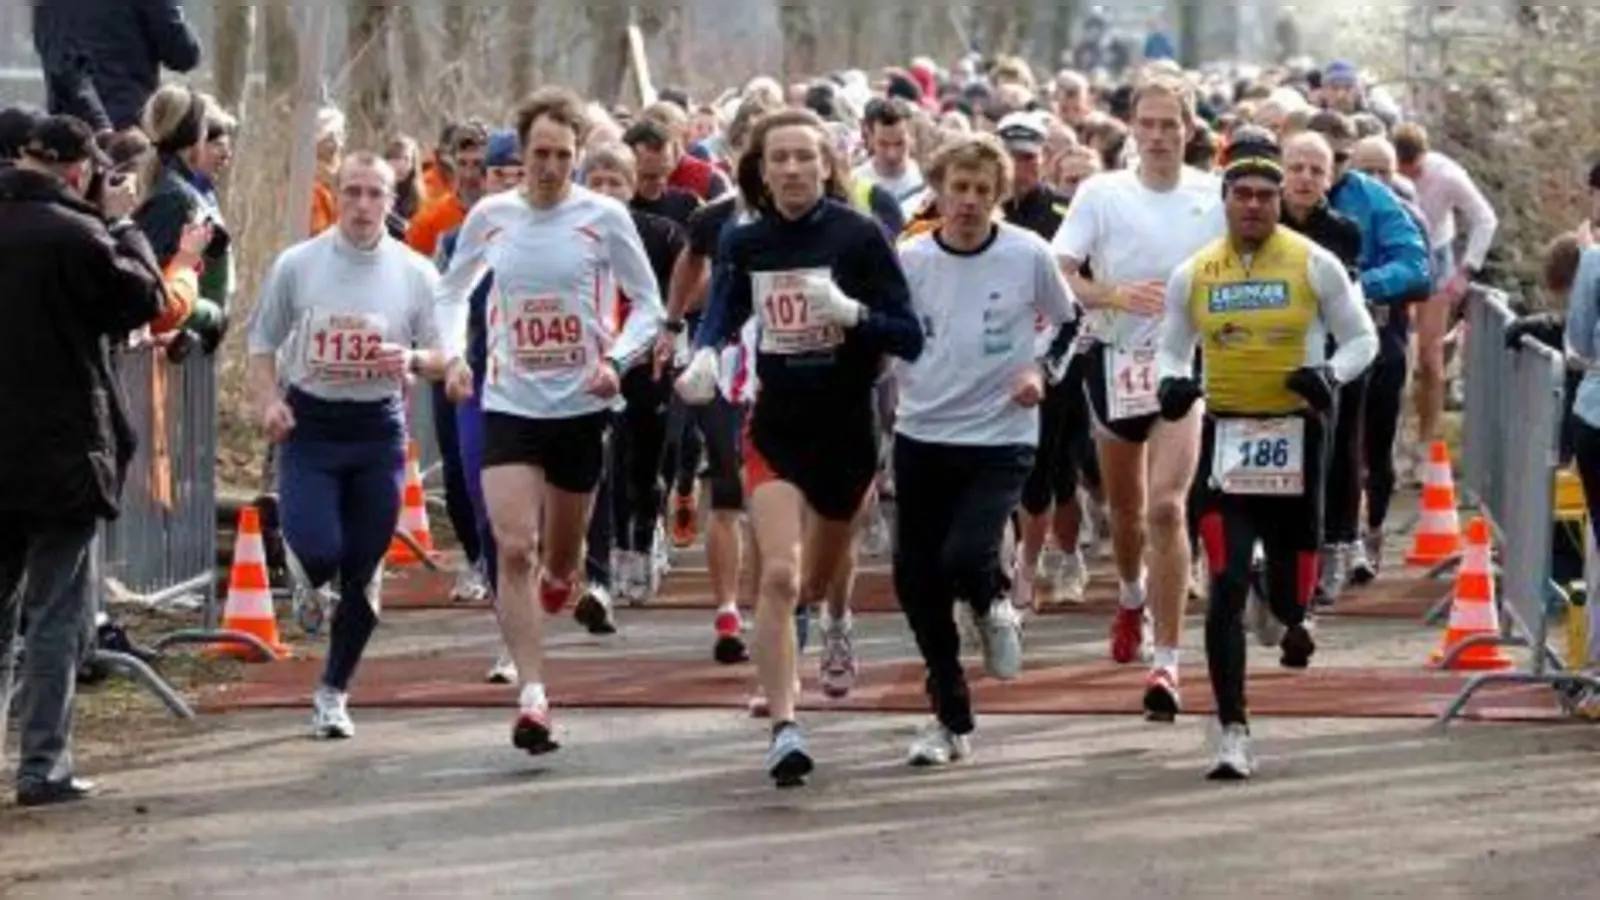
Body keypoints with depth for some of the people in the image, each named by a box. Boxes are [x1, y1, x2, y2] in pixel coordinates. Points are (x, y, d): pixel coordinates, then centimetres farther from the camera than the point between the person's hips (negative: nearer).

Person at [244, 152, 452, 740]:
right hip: (309, 422, -1)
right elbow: (262, 341, 7)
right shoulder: (297, 264, -1)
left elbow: (444, 358, 6)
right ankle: (310, 578, 23)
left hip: (379, 427, 1)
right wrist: (269, 401, -9)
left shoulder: (415, 273, 1)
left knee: (363, 573, 4)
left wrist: (411, 359, -17)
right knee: (319, 553, -17)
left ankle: (334, 693, 21)